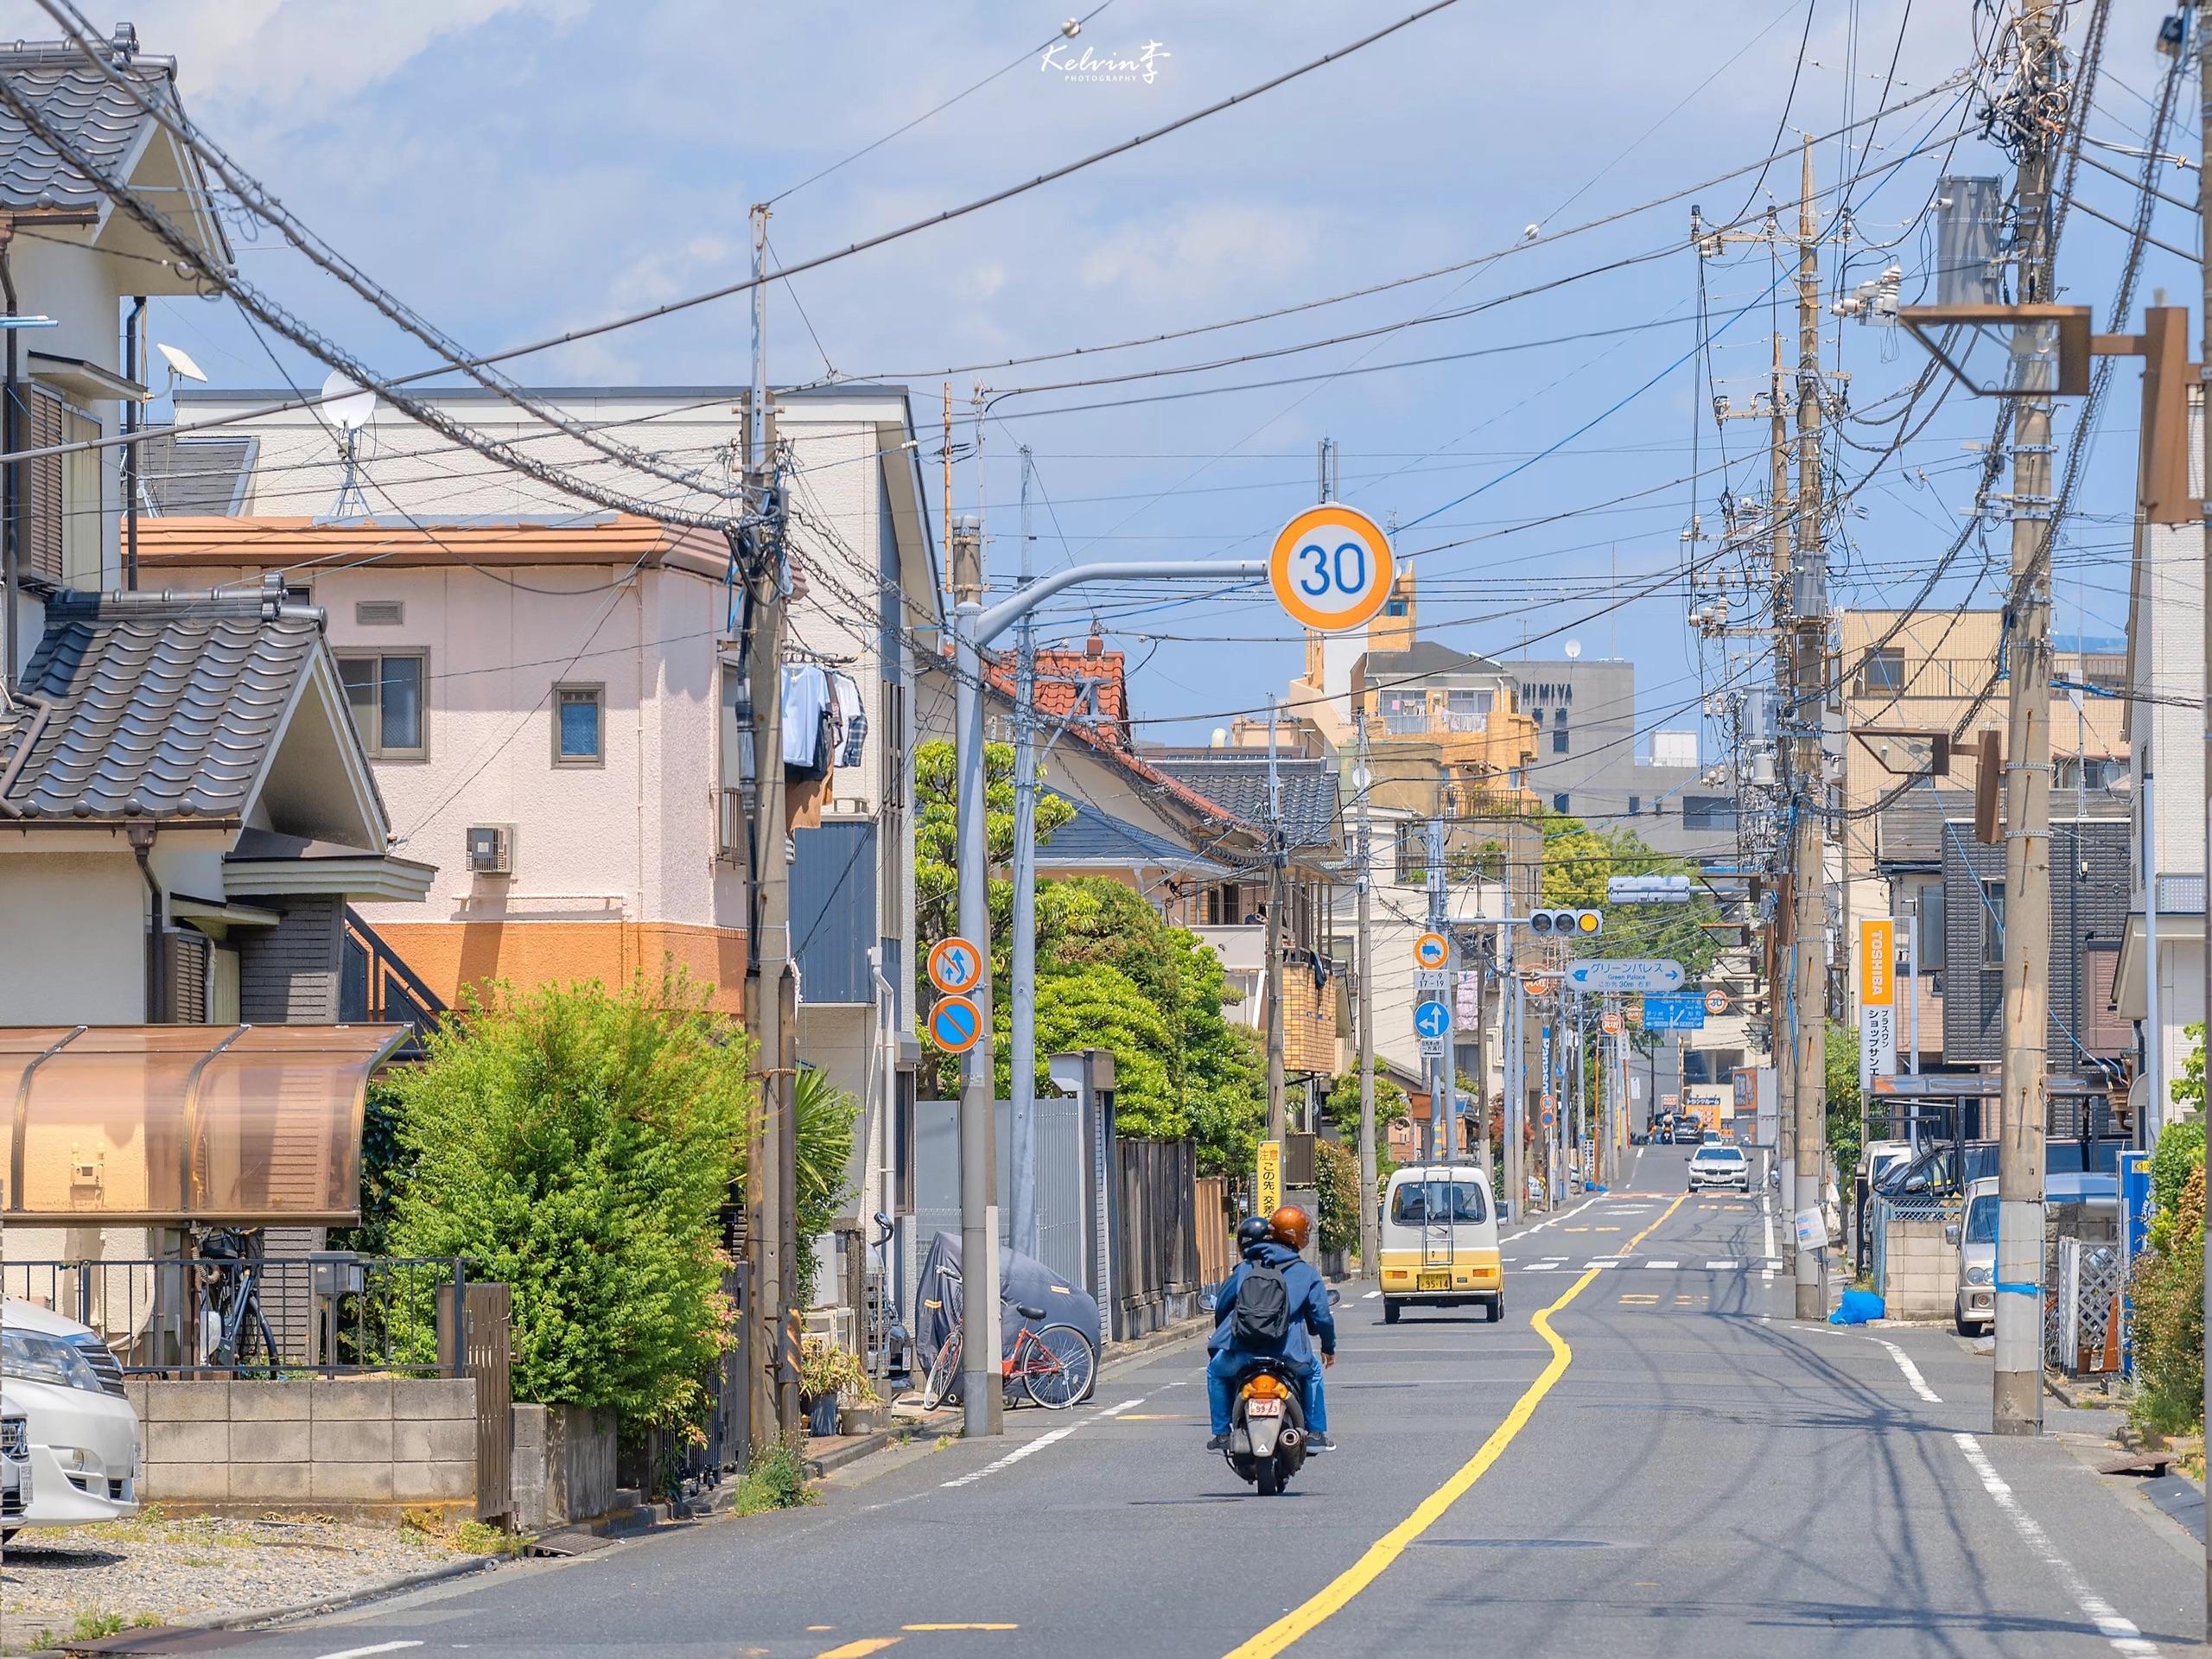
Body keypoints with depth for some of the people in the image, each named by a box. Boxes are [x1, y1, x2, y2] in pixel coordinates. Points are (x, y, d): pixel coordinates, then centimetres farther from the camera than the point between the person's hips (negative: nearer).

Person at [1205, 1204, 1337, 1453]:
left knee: (1216, 1371, 33)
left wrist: (1223, 1336, 39)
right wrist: (1329, 1348, 26)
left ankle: (1221, 1434, 25)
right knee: (1313, 1371, 32)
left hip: (1240, 1353, 1)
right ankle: (1316, 1434, 24)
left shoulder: (1245, 1269, 14)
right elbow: (1321, 1317, 7)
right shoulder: (1307, 1274, 8)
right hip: (1287, 1355, -1)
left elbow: (1221, 1307, 19)